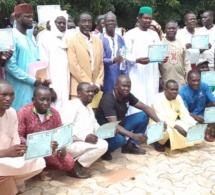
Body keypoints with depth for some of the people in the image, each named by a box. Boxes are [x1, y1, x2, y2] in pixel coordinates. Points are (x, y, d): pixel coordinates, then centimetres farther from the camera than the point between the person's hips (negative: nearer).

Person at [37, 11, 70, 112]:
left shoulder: (66, 39, 12)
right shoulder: (45, 38, -4)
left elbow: (68, 64, 12)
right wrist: (49, 87, -12)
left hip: (65, 85, 5)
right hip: (52, 86, -5)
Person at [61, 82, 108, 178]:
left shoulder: (89, 108, 23)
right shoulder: (72, 105, -11)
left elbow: (95, 126, 22)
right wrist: (84, 136, -30)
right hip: (71, 143, -11)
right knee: (102, 145, -24)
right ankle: (75, 165, -11)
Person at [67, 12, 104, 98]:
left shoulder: (98, 41, 14)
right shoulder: (71, 41, -2)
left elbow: (101, 65, 13)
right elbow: (73, 66, -10)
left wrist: (98, 84, 0)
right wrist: (89, 84, -11)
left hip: (95, 89, 4)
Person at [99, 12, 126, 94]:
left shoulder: (121, 39, 10)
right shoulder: (100, 39, -5)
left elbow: (125, 59, 10)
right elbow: (100, 60, -11)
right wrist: (113, 60, -30)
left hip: (120, 77, 4)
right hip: (107, 78, -4)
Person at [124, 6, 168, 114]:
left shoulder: (154, 34, 17)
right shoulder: (130, 34, -1)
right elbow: (126, 54, -6)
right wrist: (137, 60, -24)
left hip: (152, 74, 5)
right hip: (137, 74, -5)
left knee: (152, 102, 7)